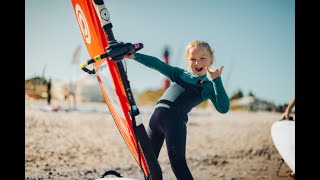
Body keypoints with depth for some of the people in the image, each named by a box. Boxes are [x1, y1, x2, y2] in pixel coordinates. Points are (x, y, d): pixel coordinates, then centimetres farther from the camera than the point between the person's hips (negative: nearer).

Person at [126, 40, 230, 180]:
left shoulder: (209, 87, 8)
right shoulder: (180, 74, 19)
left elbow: (223, 108, -7)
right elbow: (157, 64, 13)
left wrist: (217, 80, -10)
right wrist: (134, 56, 3)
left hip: (176, 121, -5)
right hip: (156, 116, 5)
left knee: (177, 162, -16)